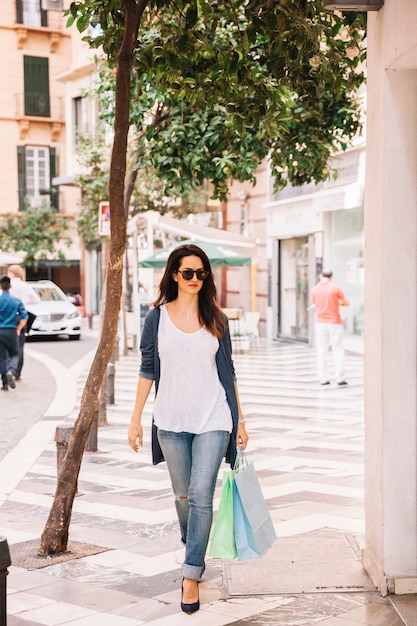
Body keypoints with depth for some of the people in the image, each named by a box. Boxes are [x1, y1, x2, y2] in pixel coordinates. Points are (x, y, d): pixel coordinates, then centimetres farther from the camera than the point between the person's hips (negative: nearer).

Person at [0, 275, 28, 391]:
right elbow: (24, 317, -4)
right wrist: (18, 330, 6)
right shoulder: (17, 301, -1)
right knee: (14, 354, 15)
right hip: (12, 331, 0)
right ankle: (11, 371, -15)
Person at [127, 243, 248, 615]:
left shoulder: (216, 319, 4)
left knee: (201, 496, -9)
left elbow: (227, 371, 8)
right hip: (171, 421, 1)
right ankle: (195, 552, 37)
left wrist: (240, 420, 8)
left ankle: (191, 576, -2)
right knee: (183, 495, 13)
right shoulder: (157, 317, 3)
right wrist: (136, 418, 3)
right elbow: (148, 370, 6)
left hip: (213, 420, -1)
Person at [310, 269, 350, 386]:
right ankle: (340, 378, -3)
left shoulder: (314, 290, -1)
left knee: (322, 351, 6)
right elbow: (346, 303, 1)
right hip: (335, 323, -2)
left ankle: (323, 378, 3)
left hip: (320, 323, 2)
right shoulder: (335, 288, -8)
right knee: (338, 350, 1)